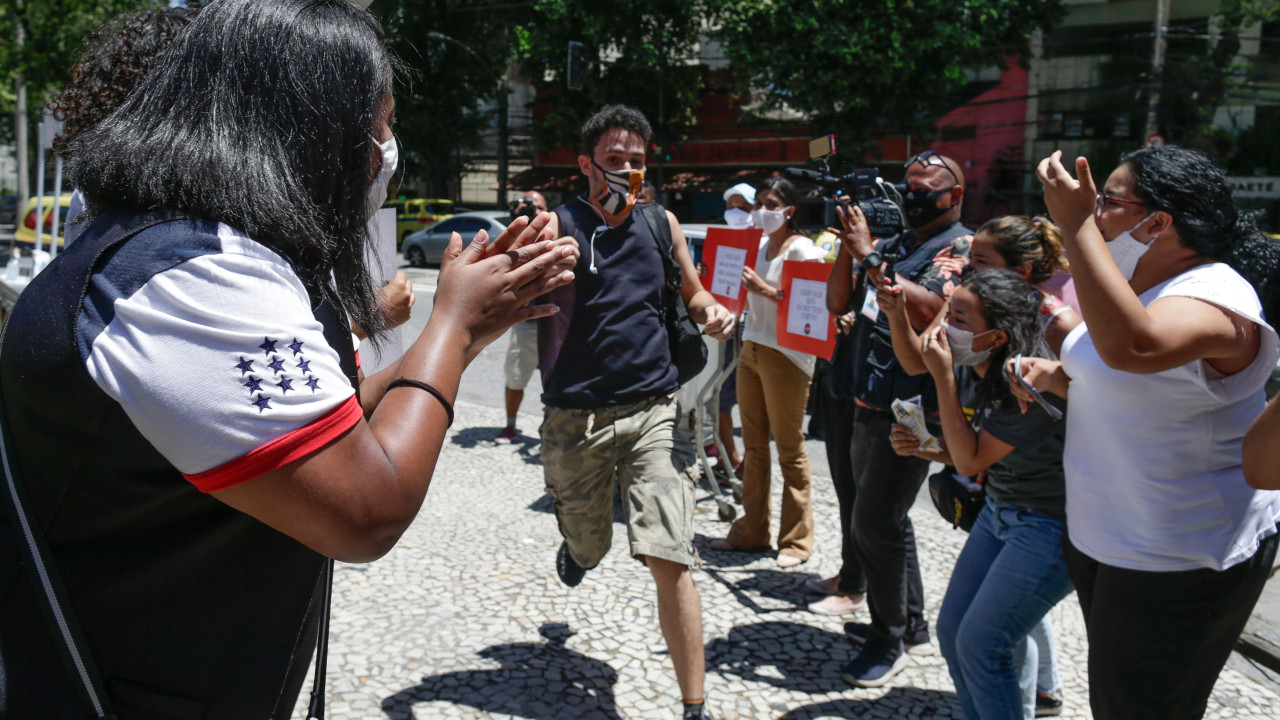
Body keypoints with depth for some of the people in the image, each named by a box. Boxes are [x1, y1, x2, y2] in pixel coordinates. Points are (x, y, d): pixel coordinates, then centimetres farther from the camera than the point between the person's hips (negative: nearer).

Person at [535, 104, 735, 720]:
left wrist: (712, 310, -2)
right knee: (587, 548, 18)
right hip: (575, 415, -1)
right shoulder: (559, 224, -3)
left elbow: (691, 293, 21)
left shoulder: (661, 223, 8)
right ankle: (576, 544, 58)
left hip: (653, 409, 1)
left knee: (669, 560, -9)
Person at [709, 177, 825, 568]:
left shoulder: (802, 249, -9)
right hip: (751, 349, 8)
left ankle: (796, 539, 12)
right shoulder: (757, 246, 13)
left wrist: (764, 289, -24)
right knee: (753, 447, 12)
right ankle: (751, 531, 22)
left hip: (786, 356, -7)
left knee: (790, 449, 1)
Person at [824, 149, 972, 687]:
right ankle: (909, 621, 32)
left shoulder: (961, 246, -8)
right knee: (886, 519, 17)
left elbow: (925, 310, -25)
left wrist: (868, 255, -21)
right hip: (869, 402, 8)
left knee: (873, 523, -9)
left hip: (910, 407, -8)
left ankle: (889, 639, 7)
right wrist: (848, 246, -1)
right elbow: (839, 303, 12)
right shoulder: (892, 245, 16)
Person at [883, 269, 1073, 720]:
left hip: (1050, 525, -8)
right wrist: (924, 448, -9)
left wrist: (944, 377, -25)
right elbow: (958, 439, 11)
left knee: (980, 645, -6)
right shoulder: (971, 368, -4)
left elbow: (971, 460, -21)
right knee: (952, 632, 10)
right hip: (999, 510, 8)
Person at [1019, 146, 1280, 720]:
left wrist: (1076, 224, -42)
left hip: (1182, 559, -9)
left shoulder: (1215, 297, -25)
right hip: (1101, 538, 10)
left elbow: (1133, 347, -49)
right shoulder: (1143, 285, 6)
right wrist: (1058, 377, -2)